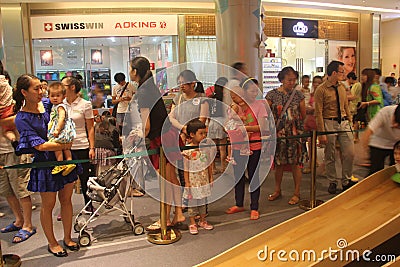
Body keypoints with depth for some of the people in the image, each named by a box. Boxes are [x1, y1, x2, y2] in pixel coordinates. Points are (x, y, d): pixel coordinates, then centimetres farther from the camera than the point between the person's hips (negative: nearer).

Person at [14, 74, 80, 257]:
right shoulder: (22, 119, -13)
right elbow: (40, 146, -18)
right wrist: (64, 145, -13)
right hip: (45, 163, -5)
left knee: (66, 199, 14)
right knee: (48, 205, 10)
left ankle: (67, 238, 32)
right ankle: (52, 243, 30)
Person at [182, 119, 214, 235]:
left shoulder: (205, 147, 0)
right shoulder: (187, 150, -14)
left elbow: (209, 163, 9)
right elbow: (186, 168, -10)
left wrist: (211, 178, 10)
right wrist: (187, 182, -10)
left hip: (204, 179, 5)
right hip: (193, 180, -4)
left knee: (203, 201, 15)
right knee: (192, 202, 6)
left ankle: (202, 221, 30)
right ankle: (192, 223, 19)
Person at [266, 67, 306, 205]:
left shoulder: (298, 95, 2)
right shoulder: (272, 94, -2)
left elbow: (303, 116, 9)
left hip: (295, 134, 0)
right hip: (278, 134, 0)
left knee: (296, 163, 4)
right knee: (279, 163, 10)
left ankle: (297, 193, 18)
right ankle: (277, 190, 28)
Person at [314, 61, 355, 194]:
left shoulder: (342, 87, 9)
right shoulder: (321, 90, -11)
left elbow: (346, 106, 17)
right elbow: (318, 113, -12)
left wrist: (350, 122, 12)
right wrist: (321, 133, -15)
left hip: (344, 122, 6)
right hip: (329, 124, -6)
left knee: (350, 153, 5)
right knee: (330, 156, 6)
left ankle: (346, 181, 22)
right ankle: (332, 182, 22)